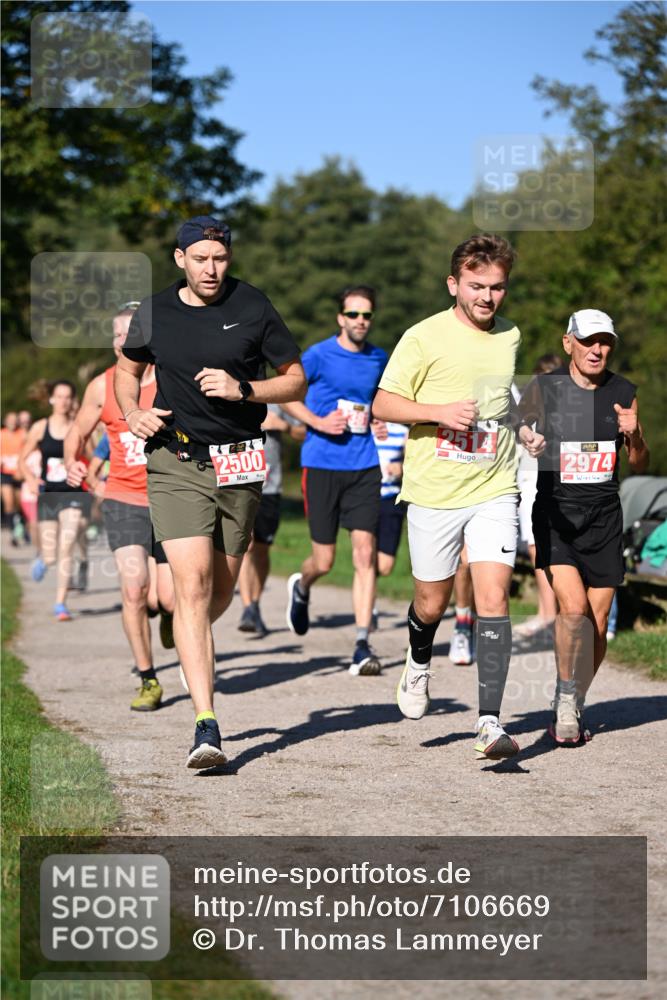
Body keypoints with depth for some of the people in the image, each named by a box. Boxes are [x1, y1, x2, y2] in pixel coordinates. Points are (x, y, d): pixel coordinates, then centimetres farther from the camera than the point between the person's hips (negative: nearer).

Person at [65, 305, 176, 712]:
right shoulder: (103, 387, -1)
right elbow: (79, 431, 12)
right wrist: (73, 462, -8)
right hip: (124, 499, 1)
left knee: (173, 600, -1)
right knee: (134, 588, -16)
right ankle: (148, 681, -1)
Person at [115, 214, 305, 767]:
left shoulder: (253, 307, -1)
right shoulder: (155, 312, 4)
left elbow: (296, 379, 5)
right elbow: (128, 368, 22)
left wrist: (243, 389, -12)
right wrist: (132, 412, 2)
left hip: (239, 466, 1)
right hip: (175, 462, -1)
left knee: (222, 588, 11)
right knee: (193, 581, -15)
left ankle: (190, 642, 49)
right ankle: (207, 726, -19)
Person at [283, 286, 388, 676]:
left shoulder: (379, 359, 8)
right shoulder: (319, 356, -5)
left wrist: (378, 422, 6)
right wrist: (319, 422, -11)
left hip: (364, 465, 3)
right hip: (322, 464, -3)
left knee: (365, 554, -8)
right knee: (324, 560, 3)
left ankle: (363, 646, -7)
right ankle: (301, 587, 41)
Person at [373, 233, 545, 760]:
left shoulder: (510, 337, 9)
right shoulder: (425, 338, -7)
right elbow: (383, 404, -6)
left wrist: (521, 431, 12)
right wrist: (439, 412, -20)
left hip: (494, 490, 2)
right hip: (434, 493, -2)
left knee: (494, 598, -11)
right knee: (432, 602, 10)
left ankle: (490, 722, -12)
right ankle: (419, 663, 45)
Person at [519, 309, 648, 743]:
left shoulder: (623, 393, 4)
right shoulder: (544, 389, -5)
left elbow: (640, 465, 11)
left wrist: (634, 436, -10)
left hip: (604, 517, 3)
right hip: (555, 515, -3)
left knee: (598, 625, 3)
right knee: (574, 608, -21)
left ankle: (573, 706, 23)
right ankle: (566, 697, -1)